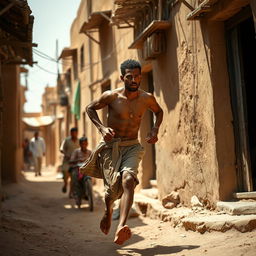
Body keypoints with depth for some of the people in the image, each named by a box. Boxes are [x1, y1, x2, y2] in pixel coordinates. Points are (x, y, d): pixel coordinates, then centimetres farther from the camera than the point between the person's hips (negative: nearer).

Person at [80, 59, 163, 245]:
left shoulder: (147, 98, -2)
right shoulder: (111, 96, -9)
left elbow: (159, 111, 19)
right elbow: (90, 108, 6)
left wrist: (155, 130, 1)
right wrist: (102, 128, -9)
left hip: (132, 147, 1)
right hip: (111, 146, -1)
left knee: (128, 180, -25)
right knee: (112, 187, -1)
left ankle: (121, 227, -38)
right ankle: (108, 212, 37)